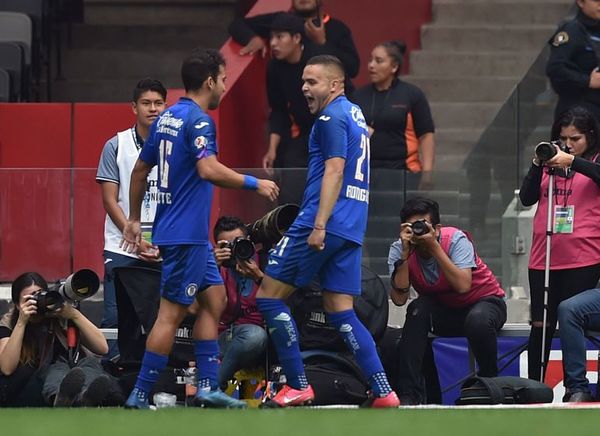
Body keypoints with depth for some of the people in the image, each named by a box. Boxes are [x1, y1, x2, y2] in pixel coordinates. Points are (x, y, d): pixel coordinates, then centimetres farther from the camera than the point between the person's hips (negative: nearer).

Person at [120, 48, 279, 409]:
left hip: (183, 232, 10)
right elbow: (208, 169, -30)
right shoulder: (198, 120, -15)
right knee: (173, 312, -7)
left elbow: (140, 171, 20)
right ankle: (141, 396, -6)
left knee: (215, 298, 14)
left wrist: (134, 220, 28)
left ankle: (208, 386, 12)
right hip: (187, 234, -10)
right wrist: (255, 184, -20)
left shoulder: (167, 118, 13)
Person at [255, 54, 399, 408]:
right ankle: (383, 391, -3)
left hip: (325, 222, -9)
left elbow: (334, 170, -17)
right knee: (340, 312, 7)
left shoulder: (332, 117, -8)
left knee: (270, 295, -2)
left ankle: (298, 386, -5)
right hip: (352, 230, 9)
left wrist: (319, 225, -22)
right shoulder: (355, 114, 21)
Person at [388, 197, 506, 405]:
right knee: (418, 309, -29)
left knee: (477, 321, -38)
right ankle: (410, 393, -28)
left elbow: (463, 286, -36)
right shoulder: (399, 249, -13)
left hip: (484, 301, -3)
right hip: (444, 313, 3)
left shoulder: (456, 240, -23)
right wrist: (406, 252, -31)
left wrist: (434, 247, -36)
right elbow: (399, 299, -25)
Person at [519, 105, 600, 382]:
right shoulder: (550, 163, 16)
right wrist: (538, 165, -7)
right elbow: (526, 198, 7)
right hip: (544, 256, 4)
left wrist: (571, 161, -31)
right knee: (541, 325, 4)